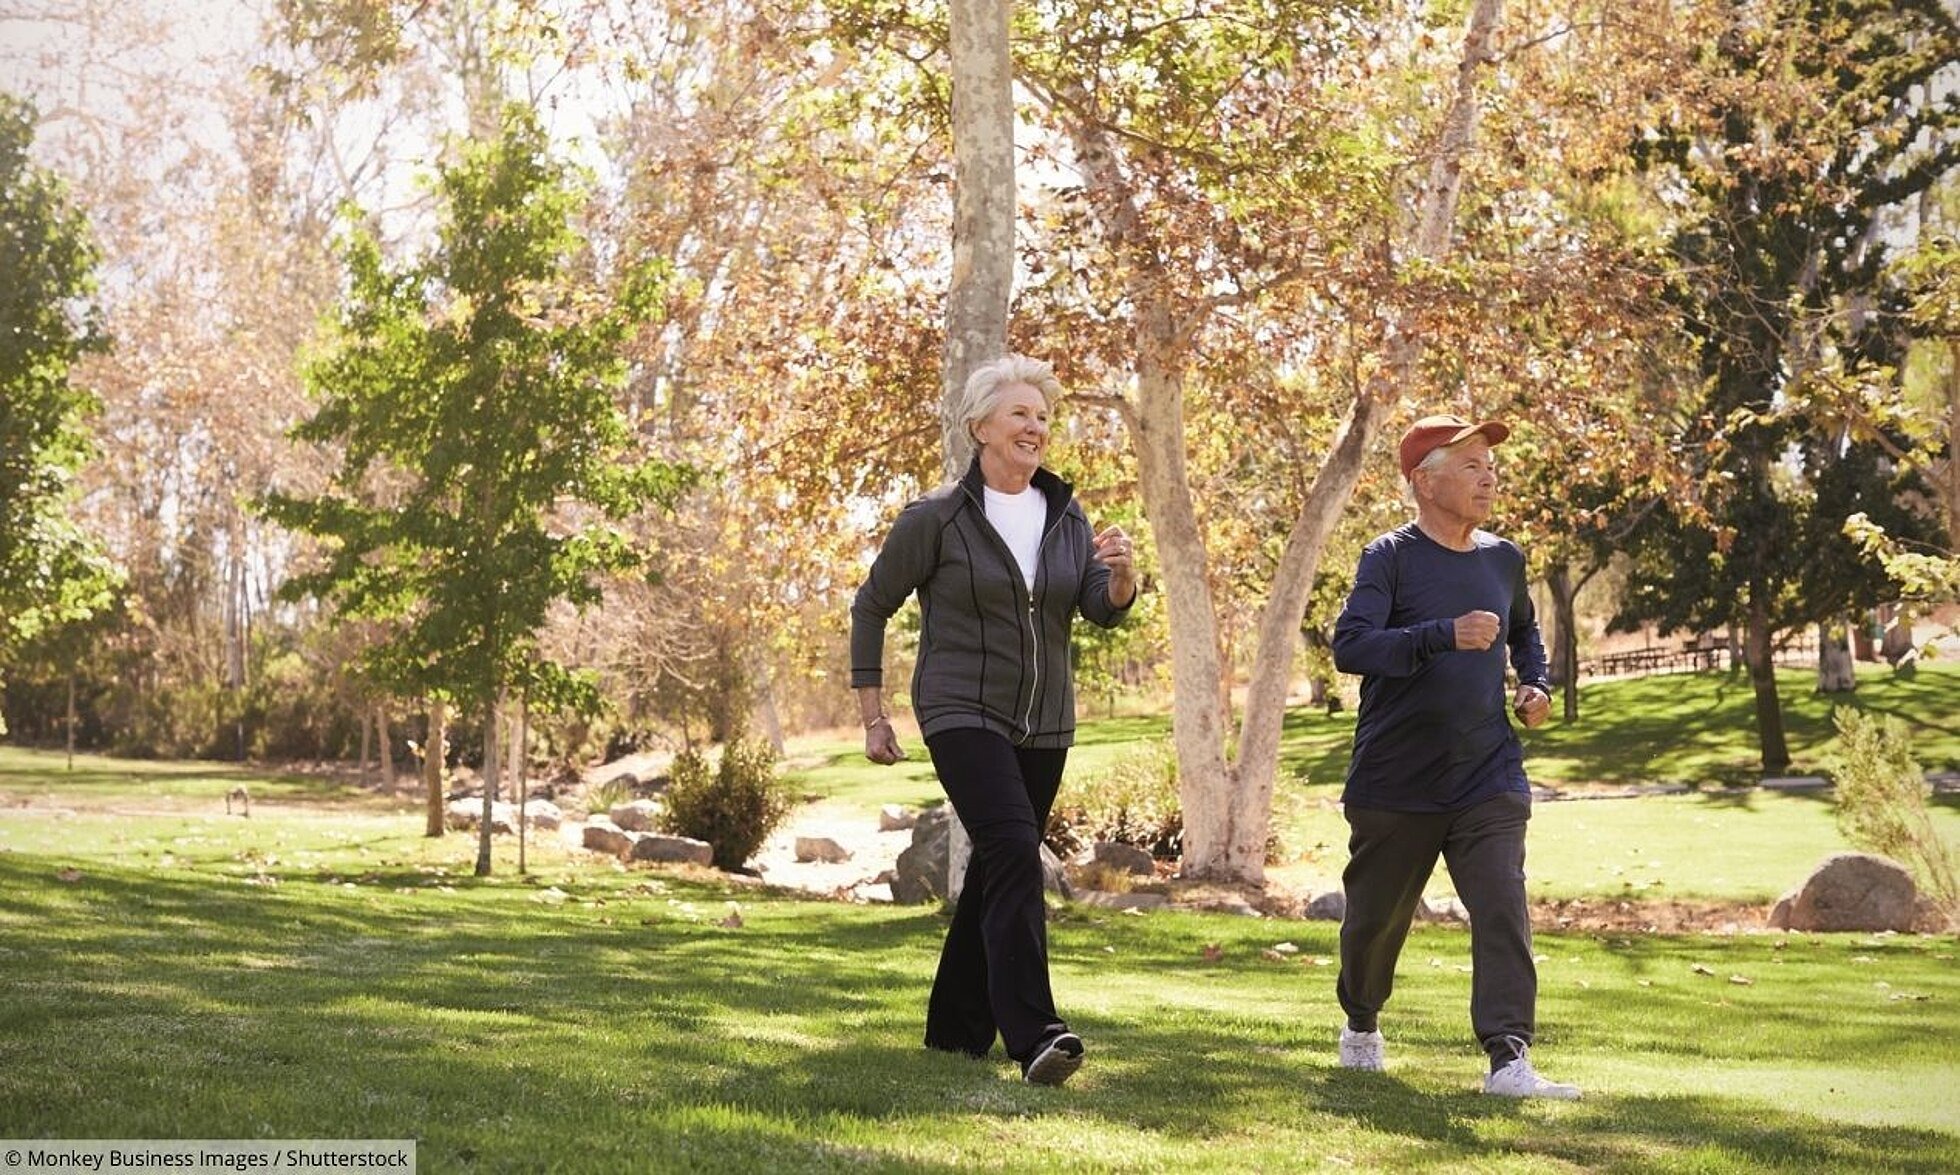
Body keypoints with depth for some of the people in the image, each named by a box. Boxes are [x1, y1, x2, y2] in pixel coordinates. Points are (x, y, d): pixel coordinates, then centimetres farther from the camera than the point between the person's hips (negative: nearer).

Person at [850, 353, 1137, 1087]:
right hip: (963, 716, -6)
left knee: (996, 870, 13)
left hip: (1043, 726, 6)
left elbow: (1103, 610, -2)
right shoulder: (936, 518, -7)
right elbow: (871, 608, 0)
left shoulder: (1066, 517, 7)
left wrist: (1120, 574, -26)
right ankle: (1033, 1036, -25)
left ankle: (956, 1026, 28)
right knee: (1015, 855, -22)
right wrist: (872, 717, -2)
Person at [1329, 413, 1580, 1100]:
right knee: (1376, 917, 11)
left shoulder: (1504, 559, 10)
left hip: (1488, 779, 3)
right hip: (1394, 781, -3)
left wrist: (1534, 684, 13)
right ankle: (1361, 1024, 38)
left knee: (1503, 912, -13)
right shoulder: (1391, 557, -8)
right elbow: (1349, 646, -22)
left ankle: (1509, 1060, -16)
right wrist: (1446, 635, -30)